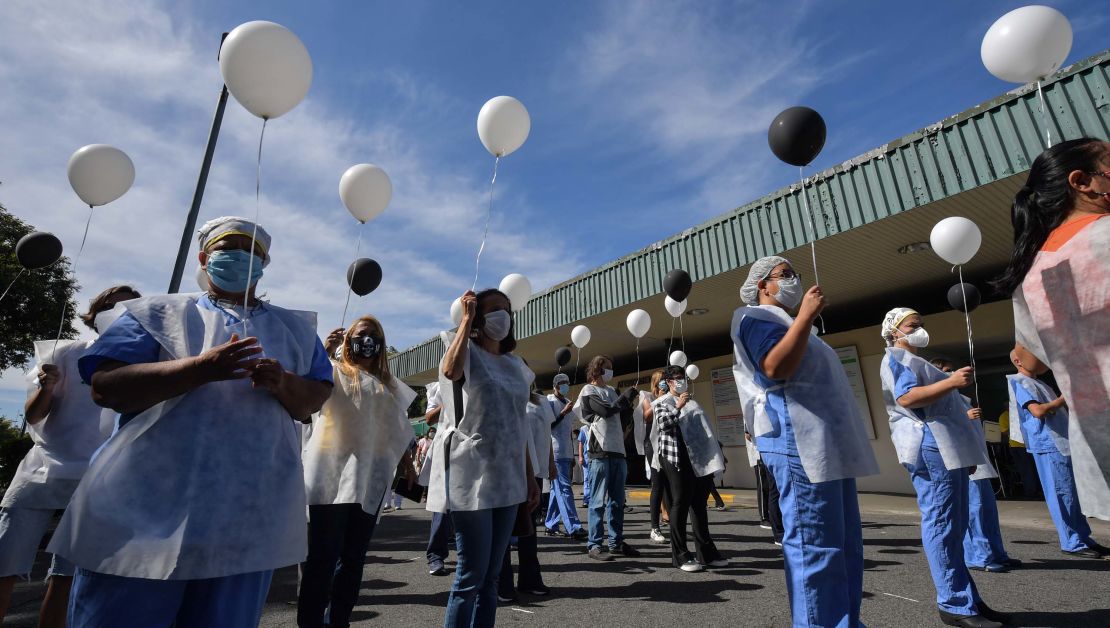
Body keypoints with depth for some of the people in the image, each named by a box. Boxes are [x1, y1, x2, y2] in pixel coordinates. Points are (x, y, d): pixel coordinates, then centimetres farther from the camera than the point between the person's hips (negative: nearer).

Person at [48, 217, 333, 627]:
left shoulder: (295, 328, 13)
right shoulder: (159, 313, 8)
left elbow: (317, 400, 7)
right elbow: (105, 387, -4)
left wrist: (283, 383, -15)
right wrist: (201, 368, -19)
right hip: (143, 509, -1)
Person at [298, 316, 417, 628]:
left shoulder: (389, 385, 17)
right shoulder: (334, 371, 4)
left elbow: (399, 432, 18)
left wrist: (409, 467, 11)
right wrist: (323, 352, -23)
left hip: (370, 478, 5)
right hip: (332, 475, -5)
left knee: (353, 557, 12)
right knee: (322, 557, -2)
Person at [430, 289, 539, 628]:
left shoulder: (515, 365, 14)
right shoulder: (467, 352, -1)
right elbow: (451, 371, -28)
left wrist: (530, 476, 14)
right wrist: (467, 318, -17)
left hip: (506, 478, 6)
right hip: (471, 476, -6)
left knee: (491, 575, 13)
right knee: (471, 574, -2)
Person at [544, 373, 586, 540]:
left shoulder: (569, 403, 20)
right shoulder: (549, 401, -3)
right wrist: (564, 413, -19)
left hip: (567, 453, 8)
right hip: (556, 452, -8)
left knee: (557, 489, 10)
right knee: (564, 489, -11)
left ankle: (551, 525, 17)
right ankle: (573, 528, -12)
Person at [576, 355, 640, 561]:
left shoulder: (611, 391, 20)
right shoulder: (588, 391, -1)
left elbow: (622, 420, 19)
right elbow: (607, 411, -14)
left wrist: (628, 404, 2)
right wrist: (628, 395, -4)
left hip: (617, 451, 7)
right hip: (600, 452, -7)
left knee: (617, 501, 11)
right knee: (598, 501, -4)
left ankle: (616, 542, 20)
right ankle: (594, 545, 3)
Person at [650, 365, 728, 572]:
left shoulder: (691, 402, 23)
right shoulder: (661, 402, 3)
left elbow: (704, 428, 23)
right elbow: (664, 423, -14)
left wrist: (716, 453, 19)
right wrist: (678, 407, -23)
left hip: (699, 459, 7)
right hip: (676, 458, -7)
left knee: (699, 505, 11)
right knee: (680, 504, -4)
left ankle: (706, 553, 19)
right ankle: (681, 555, 3)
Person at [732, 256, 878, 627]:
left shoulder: (787, 322, 28)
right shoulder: (755, 317, -3)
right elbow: (776, 367, -21)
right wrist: (806, 315, -16)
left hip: (827, 443, 11)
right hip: (797, 443, -11)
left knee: (845, 545, 14)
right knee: (814, 547, -8)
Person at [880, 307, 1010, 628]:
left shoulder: (915, 361, 29)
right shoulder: (896, 357, -2)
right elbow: (906, 398, -18)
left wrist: (966, 452, 26)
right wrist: (951, 382, -25)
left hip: (944, 448, 11)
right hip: (931, 447, -11)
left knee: (953, 527, 10)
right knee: (941, 525, -9)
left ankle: (965, 599, 14)